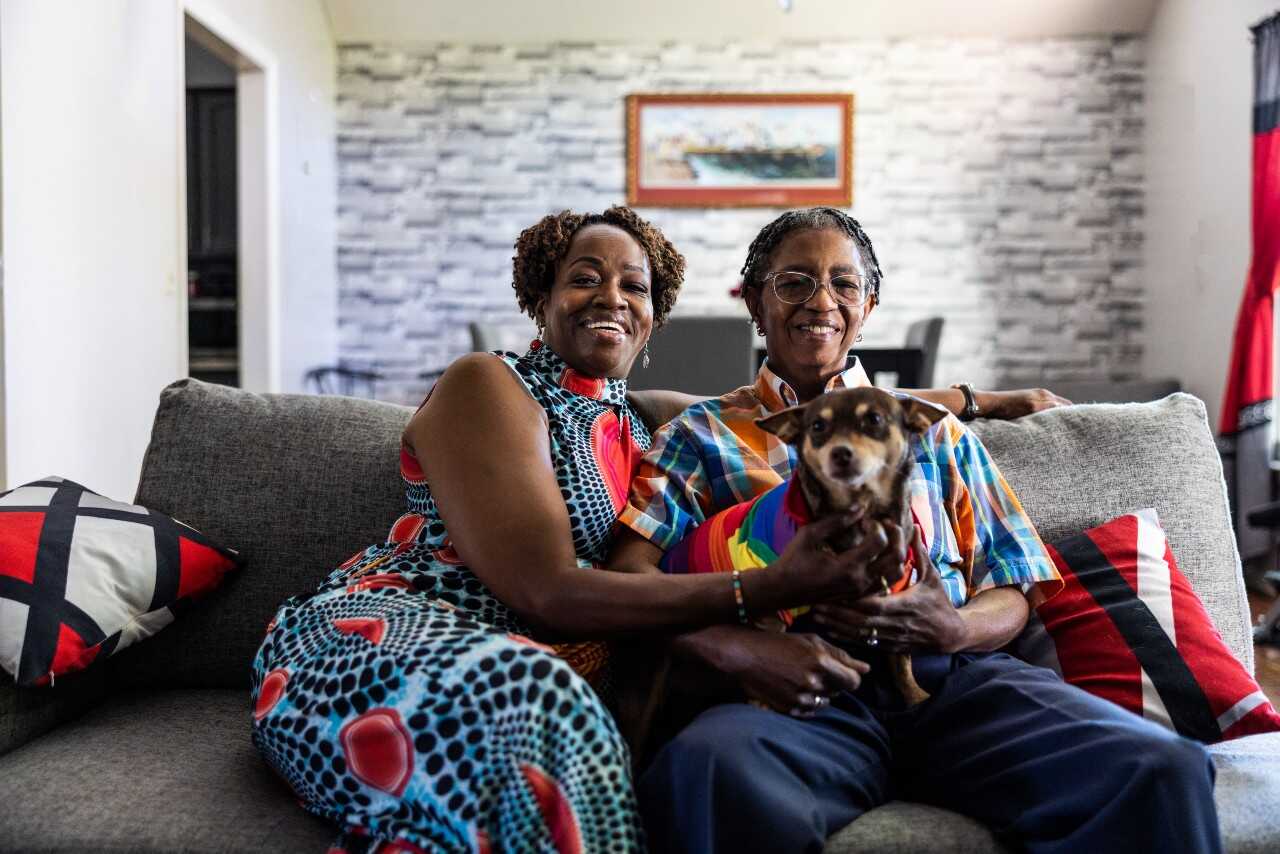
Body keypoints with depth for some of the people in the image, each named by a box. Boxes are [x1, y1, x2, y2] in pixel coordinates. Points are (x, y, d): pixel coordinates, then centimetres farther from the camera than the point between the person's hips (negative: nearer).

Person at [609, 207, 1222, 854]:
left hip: (957, 679, 3)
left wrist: (955, 628, -7)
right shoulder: (701, 434, 14)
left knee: (1165, 768, -26)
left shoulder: (934, 431, 23)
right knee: (698, 769, -38)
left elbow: (1010, 593, 16)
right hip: (807, 697, -2)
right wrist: (739, 650, -18)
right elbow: (629, 574, -1)